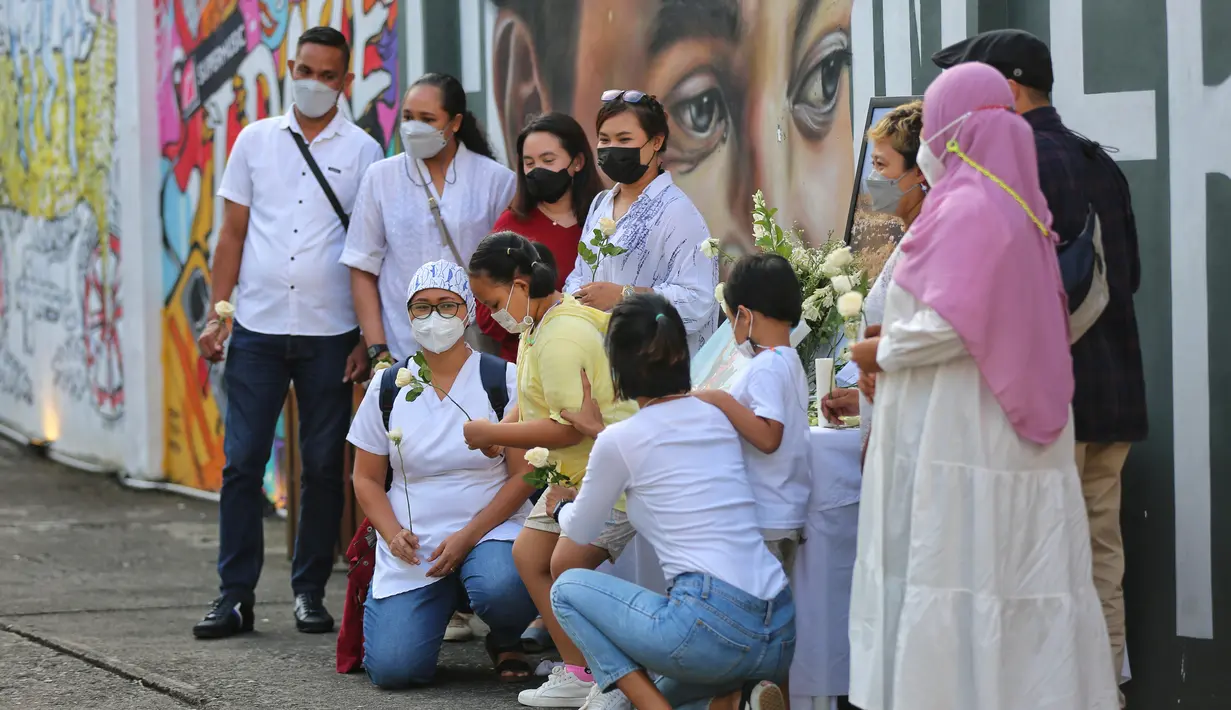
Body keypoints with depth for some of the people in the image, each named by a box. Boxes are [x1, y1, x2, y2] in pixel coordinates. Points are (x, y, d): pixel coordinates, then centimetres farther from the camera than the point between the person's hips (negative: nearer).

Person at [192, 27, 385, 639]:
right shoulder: (256, 140, 9)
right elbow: (233, 231, 10)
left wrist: (369, 338, -2)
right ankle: (235, 594, 3)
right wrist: (217, 312, 1)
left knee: (324, 467, 3)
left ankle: (310, 591, 13)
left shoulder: (362, 151, 3)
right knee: (241, 461, -2)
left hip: (329, 334, -1)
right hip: (257, 328, 1)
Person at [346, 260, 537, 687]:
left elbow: (523, 475, -4)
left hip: (490, 530, -2)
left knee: (502, 587, -38)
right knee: (393, 667, -18)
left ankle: (505, 641, 1)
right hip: (412, 548, 2)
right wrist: (394, 536, -9)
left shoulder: (503, 380, 0)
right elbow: (367, 479, 10)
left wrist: (468, 537, -15)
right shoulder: (388, 387, 7)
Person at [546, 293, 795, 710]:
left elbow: (581, 531, 16)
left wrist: (561, 507, 38)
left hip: (713, 626, -7)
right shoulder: (717, 418, 14)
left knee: (569, 589, 15)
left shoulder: (621, 440, -2)